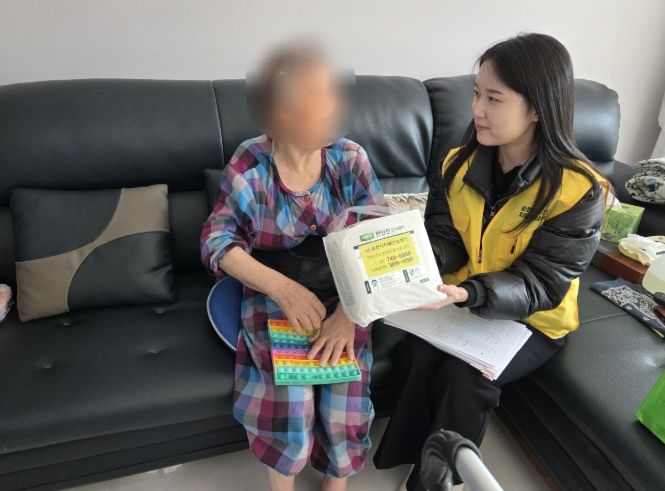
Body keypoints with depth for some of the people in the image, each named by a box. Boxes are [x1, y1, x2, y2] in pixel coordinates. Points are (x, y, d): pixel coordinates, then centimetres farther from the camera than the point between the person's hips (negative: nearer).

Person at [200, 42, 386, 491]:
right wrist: (283, 288, -25)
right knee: (293, 396, -22)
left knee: (344, 399, -16)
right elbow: (217, 242, -9)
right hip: (275, 296, -1)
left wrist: (349, 311, -24)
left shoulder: (350, 158, -6)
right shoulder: (251, 165, -9)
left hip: (342, 295, 1)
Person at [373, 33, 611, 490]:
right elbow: (443, 237, -5)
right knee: (418, 352, -22)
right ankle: (413, 451, 6)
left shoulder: (579, 191, -21)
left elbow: (540, 285, -24)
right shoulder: (460, 162, -7)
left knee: (466, 374, -24)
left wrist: (465, 294, -41)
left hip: (533, 319, -3)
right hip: (462, 298, 3)